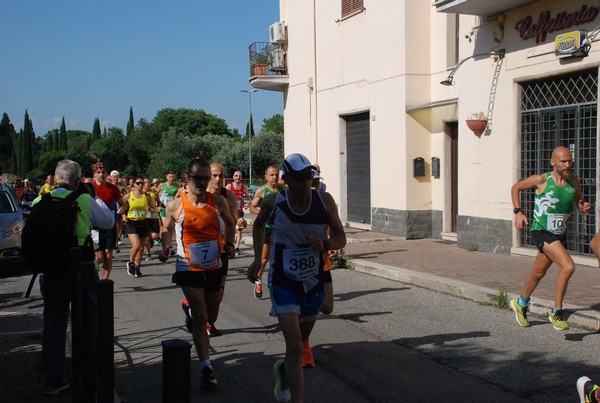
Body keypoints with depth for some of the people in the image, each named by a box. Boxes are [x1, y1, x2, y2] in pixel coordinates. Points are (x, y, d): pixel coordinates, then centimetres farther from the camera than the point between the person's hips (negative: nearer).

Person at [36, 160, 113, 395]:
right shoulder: (85, 201, -10)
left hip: (50, 271, 2)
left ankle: (53, 380, 15)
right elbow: (108, 222, 4)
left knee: (53, 325, 12)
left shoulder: (39, 203, -2)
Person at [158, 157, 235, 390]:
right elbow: (167, 228, 9)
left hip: (214, 267, 4)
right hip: (189, 269, -3)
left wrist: (229, 243, -1)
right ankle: (206, 368, -7)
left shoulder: (218, 202, -4)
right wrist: (166, 247, -10)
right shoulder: (175, 206, -9)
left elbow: (229, 223, 15)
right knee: (200, 316, -10)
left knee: (210, 310, 20)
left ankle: (190, 307, 56)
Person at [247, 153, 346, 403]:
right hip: (283, 283, -3)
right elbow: (258, 224, 11)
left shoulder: (324, 201, -11)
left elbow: (341, 238, -3)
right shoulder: (273, 202, -11)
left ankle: (283, 369, 53)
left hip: (314, 283, 3)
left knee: (301, 342, 21)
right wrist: (258, 258, 4)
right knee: (295, 347, -15)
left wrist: (325, 245, -24)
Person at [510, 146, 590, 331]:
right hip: (541, 232, -6)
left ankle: (521, 303, 44)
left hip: (559, 234, 6)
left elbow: (580, 205, 13)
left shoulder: (573, 181, 2)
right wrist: (518, 212, -9)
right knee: (568, 267, -21)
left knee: (539, 272, 20)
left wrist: (584, 208, -12)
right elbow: (516, 187, 1)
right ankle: (557, 313, -7)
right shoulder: (542, 180, -12)